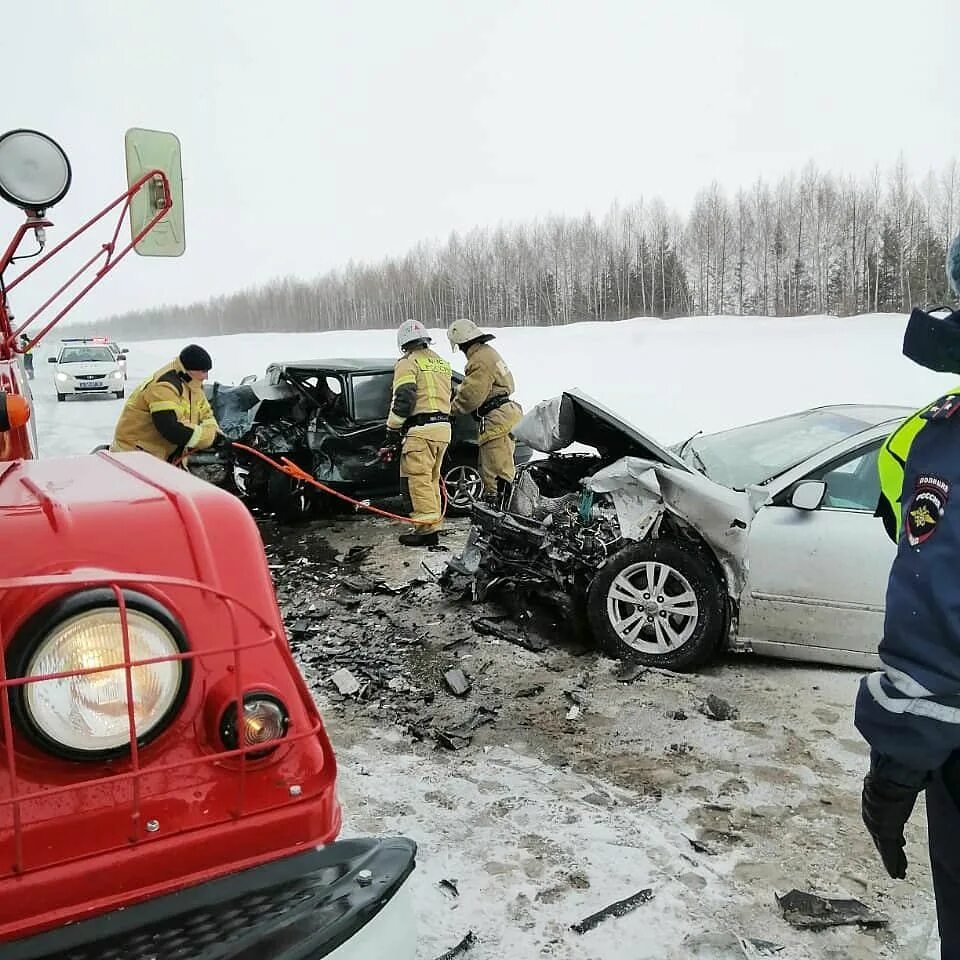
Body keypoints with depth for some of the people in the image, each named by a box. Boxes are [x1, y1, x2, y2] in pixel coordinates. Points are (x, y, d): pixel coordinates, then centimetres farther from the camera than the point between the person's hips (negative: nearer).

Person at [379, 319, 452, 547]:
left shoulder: (408, 363, -3)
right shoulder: (441, 362, 21)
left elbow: (402, 401, -13)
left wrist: (392, 433, -9)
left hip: (421, 429, -8)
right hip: (443, 427, 8)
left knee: (417, 478, -5)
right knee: (432, 478, 15)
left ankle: (427, 528, -8)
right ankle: (434, 524, 19)